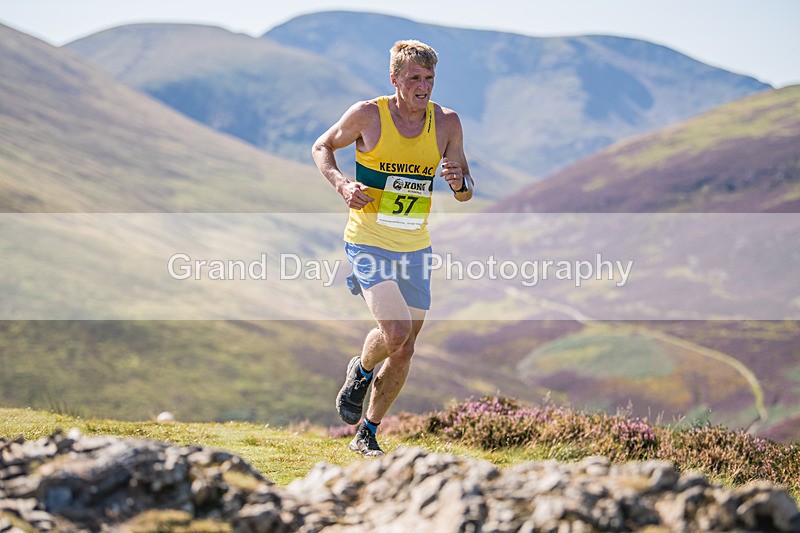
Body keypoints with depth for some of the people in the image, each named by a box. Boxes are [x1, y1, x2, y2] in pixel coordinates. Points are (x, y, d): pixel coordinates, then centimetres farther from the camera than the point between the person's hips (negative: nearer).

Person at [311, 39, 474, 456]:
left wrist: (459, 181, -18)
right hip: (369, 243, -4)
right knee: (395, 331, -23)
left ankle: (366, 436, 25)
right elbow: (321, 148, 5)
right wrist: (341, 184, -13)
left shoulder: (446, 122, -1)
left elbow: (466, 193, 7)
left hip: (416, 249, 4)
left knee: (403, 353, 7)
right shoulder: (367, 115, -10)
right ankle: (361, 371, 12)